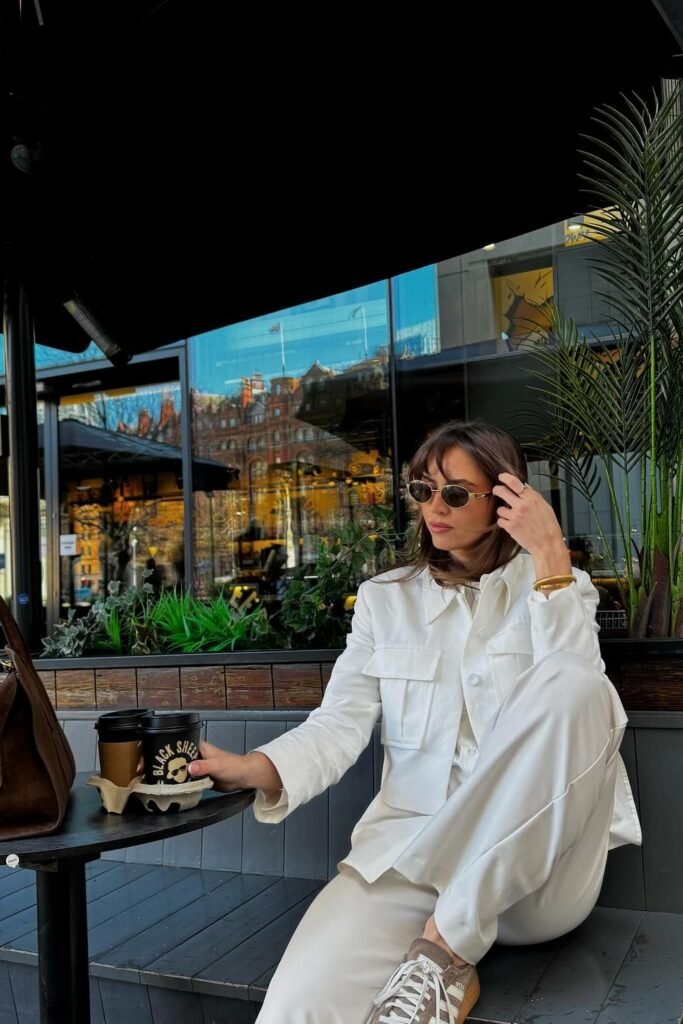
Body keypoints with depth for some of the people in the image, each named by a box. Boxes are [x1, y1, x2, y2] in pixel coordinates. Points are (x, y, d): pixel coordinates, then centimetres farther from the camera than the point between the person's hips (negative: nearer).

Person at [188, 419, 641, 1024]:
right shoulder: (386, 599, 15)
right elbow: (342, 724, 2)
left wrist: (551, 556, -13)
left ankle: (444, 950, -23)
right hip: (408, 845, -1)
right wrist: (256, 769, -17)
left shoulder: (557, 586, 11)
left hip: (538, 868, 2)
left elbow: (573, 696, -10)